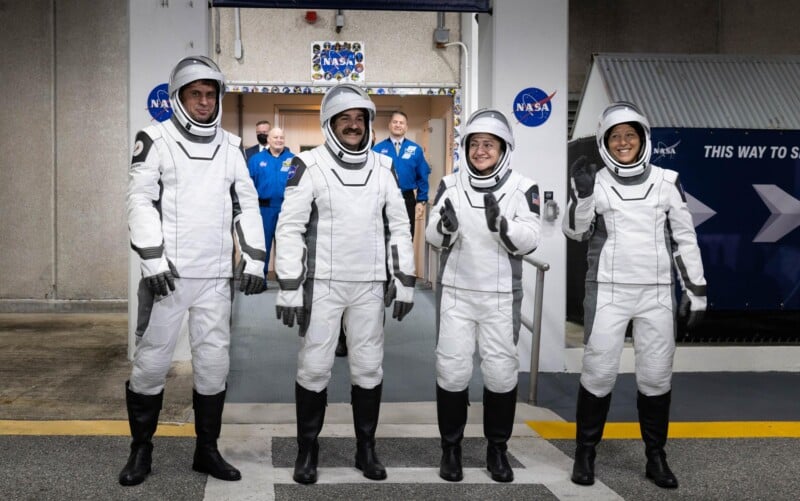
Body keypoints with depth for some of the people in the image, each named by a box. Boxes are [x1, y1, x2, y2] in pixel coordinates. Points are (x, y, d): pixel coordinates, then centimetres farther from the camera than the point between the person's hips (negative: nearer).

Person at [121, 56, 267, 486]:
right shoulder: (155, 140, 0)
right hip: (167, 273, -3)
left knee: (213, 362, 6)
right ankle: (141, 450, 18)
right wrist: (153, 260, -15)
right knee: (152, 359, 2)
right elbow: (140, 201, -6)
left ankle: (207, 450, 19)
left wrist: (253, 259, 5)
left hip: (216, 275, 4)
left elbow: (246, 204, 13)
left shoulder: (231, 147, 12)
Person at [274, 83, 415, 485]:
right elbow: (289, 229, -7)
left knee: (368, 367, 8)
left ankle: (366, 448, 21)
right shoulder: (310, 166, -5)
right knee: (314, 367, 1)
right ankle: (307, 449, 16)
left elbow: (399, 228, 10)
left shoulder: (383, 168, 6)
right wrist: (288, 288, -12)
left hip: (369, 286, 3)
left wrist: (404, 282, 5)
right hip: (322, 284, -3)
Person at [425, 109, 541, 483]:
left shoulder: (522, 188, -3)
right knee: (452, 369, 3)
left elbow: (530, 241, -11)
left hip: (501, 295, 0)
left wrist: (500, 224, -29)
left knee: (501, 371, 6)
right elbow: (433, 238, -3)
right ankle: (451, 446, 19)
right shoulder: (451, 184, 1)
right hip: (456, 292, 1)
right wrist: (445, 225, -26)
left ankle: (497, 449, 22)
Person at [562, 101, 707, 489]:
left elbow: (685, 238, 6)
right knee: (599, 373, 0)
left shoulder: (666, 181, 3)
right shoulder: (595, 182, 0)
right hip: (608, 293, -1)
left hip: (657, 294, 2)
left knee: (656, 376, 6)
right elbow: (574, 231, -11)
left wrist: (696, 291, 5)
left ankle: (655, 457, 20)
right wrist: (581, 196, -27)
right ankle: (585, 453, 14)